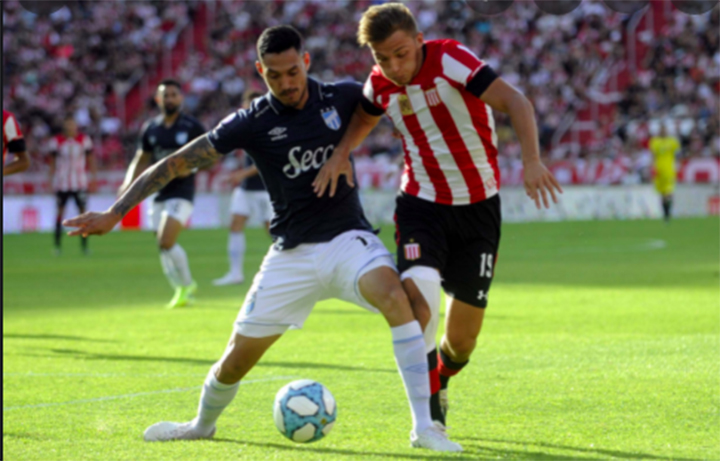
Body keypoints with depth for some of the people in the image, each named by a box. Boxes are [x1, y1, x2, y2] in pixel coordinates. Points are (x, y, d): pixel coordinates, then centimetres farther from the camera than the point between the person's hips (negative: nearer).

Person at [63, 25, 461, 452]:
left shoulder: (342, 98, -4)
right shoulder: (252, 123, -7)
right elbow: (177, 163, -4)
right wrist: (115, 214, -7)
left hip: (347, 238, -1)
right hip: (292, 253, 1)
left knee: (394, 294, -33)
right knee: (237, 359, 4)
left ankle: (424, 427, -30)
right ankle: (203, 425, 39)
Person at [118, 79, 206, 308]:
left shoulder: (191, 126, -5)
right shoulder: (150, 128, 9)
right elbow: (141, 160, 19)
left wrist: (191, 166, -16)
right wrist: (129, 182, 3)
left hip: (181, 192, -6)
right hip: (159, 194, 6)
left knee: (166, 242, -18)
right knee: (163, 246, 6)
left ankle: (186, 285, 1)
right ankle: (182, 289, 20)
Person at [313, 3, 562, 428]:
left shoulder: (449, 60, -18)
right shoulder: (381, 85, -2)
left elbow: (515, 102, -28)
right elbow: (364, 118, 23)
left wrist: (532, 161, -43)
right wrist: (340, 153, 2)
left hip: (477, 209, -2)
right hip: (421, 205, 2)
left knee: (462, 340, 2)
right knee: (418, 291, -27)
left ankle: (438, 382, 38)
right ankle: (431, 411, -13)